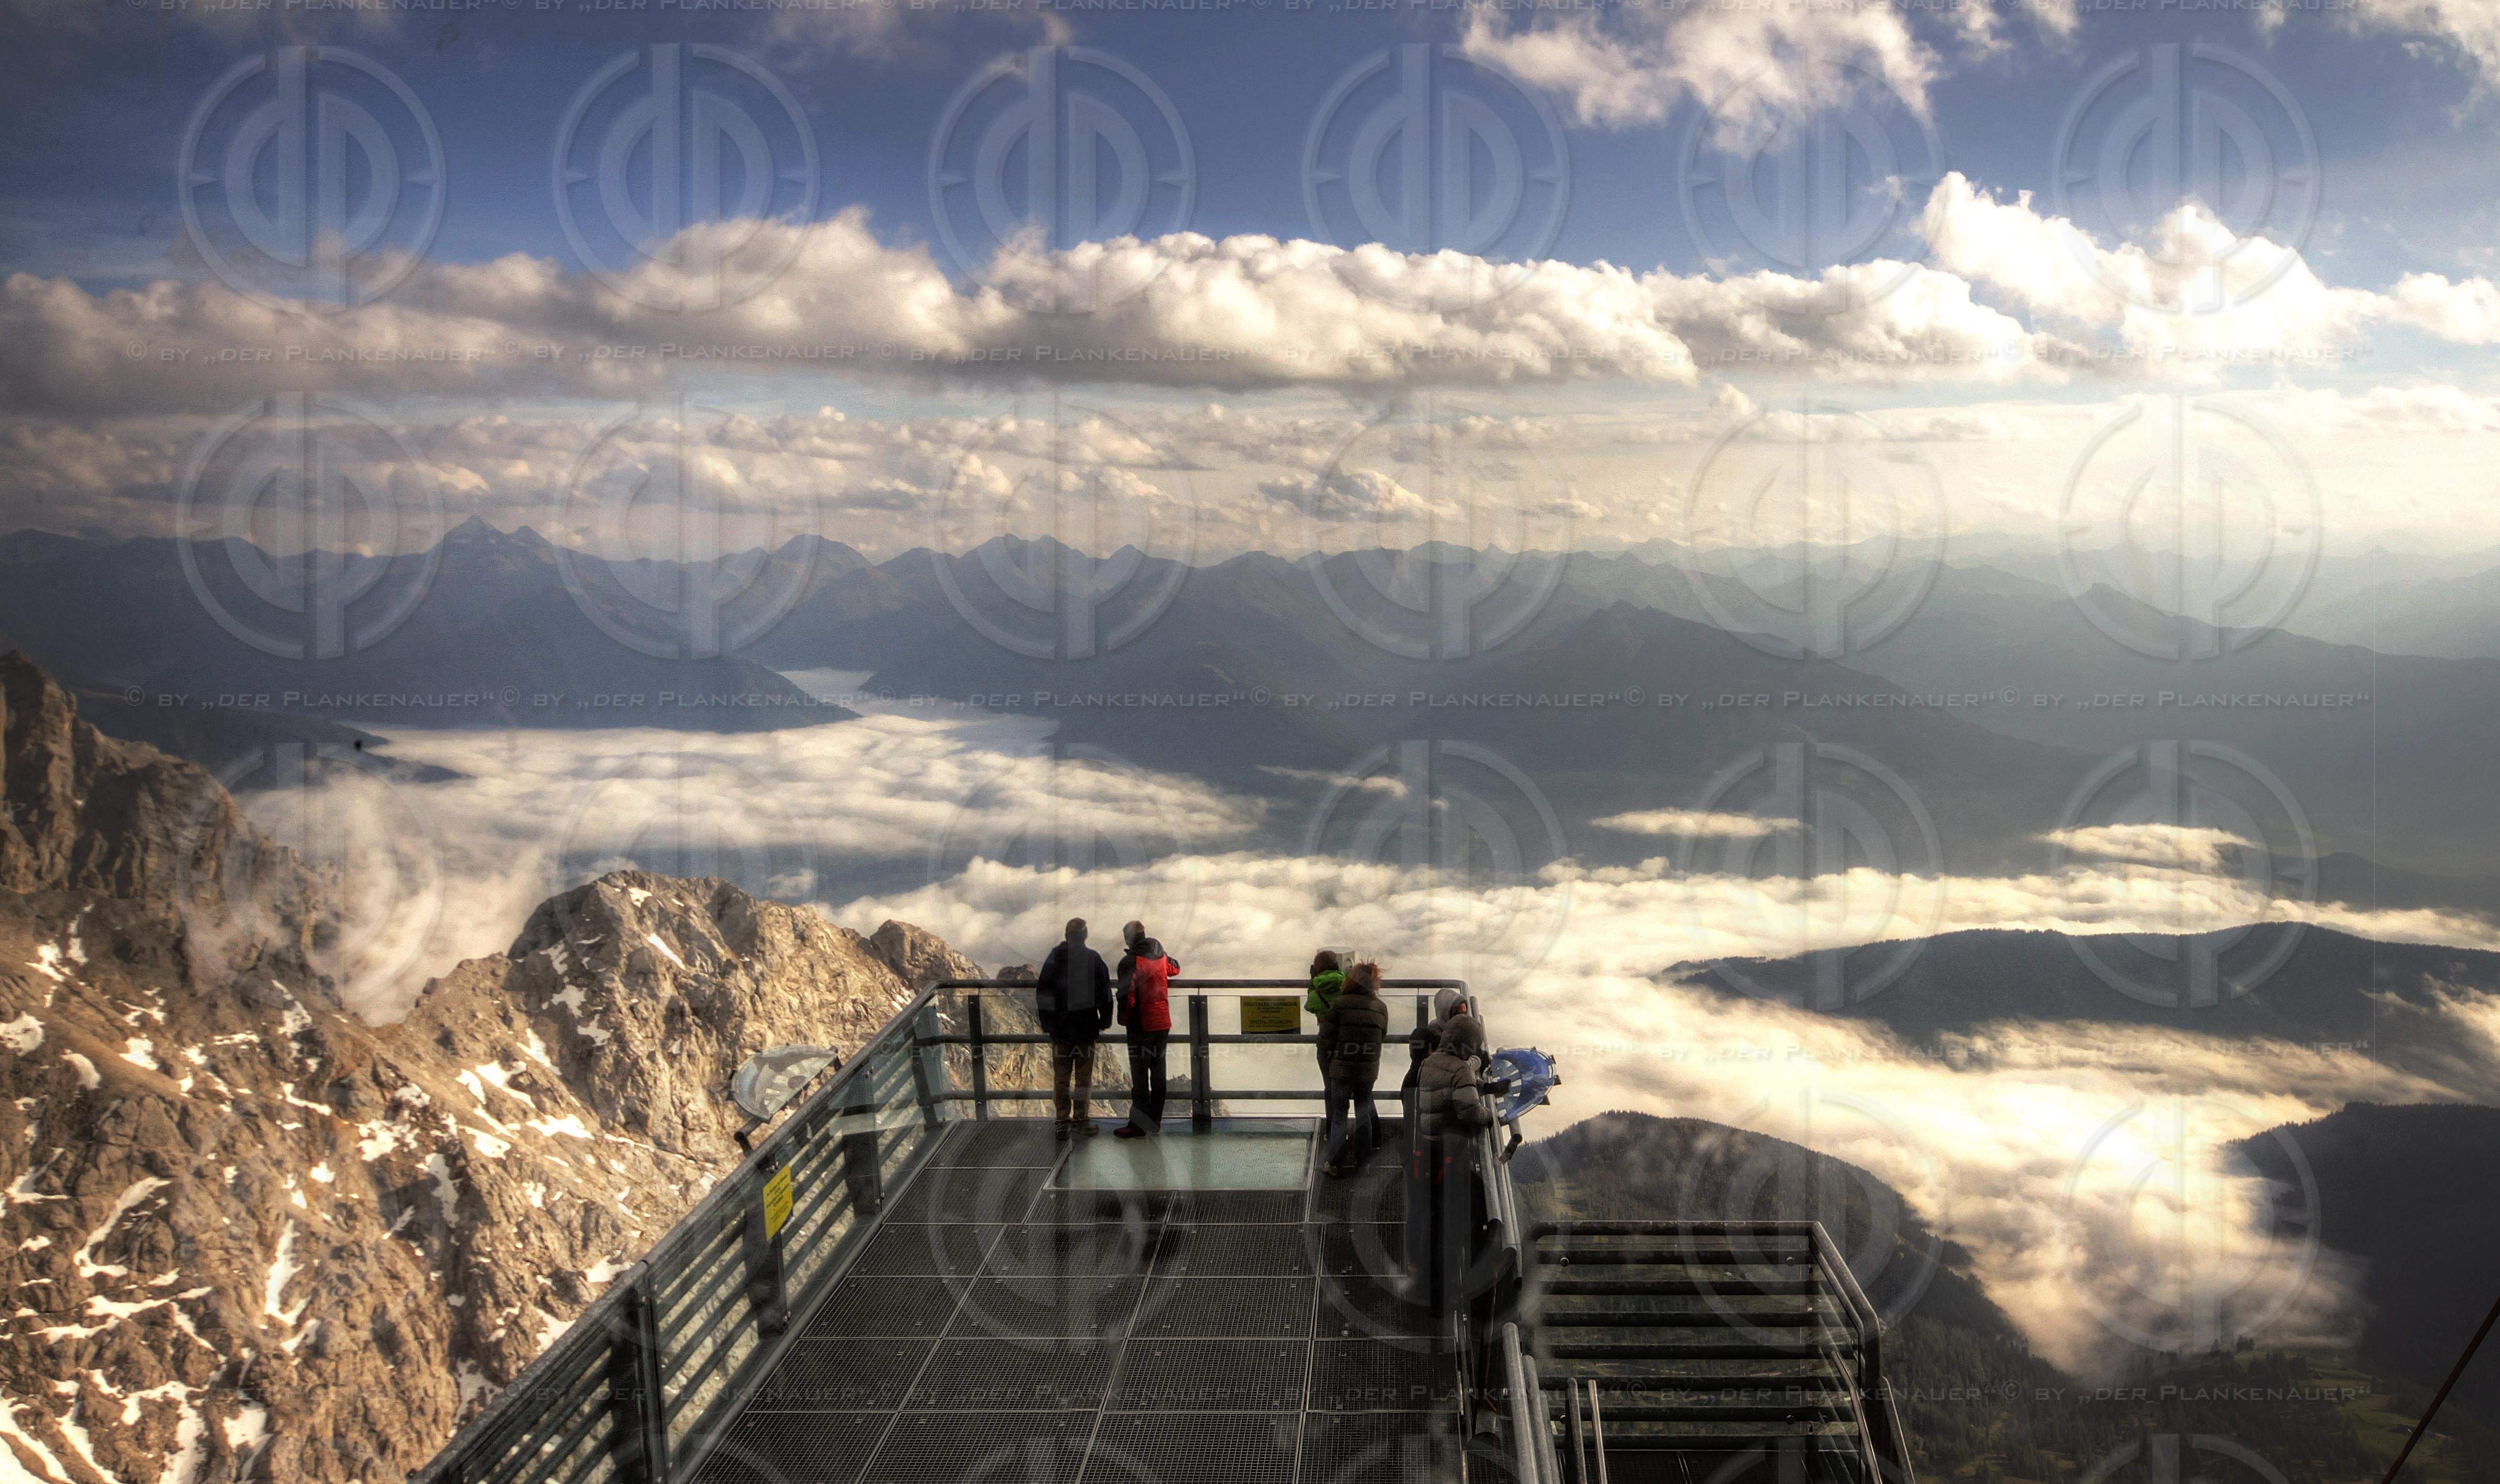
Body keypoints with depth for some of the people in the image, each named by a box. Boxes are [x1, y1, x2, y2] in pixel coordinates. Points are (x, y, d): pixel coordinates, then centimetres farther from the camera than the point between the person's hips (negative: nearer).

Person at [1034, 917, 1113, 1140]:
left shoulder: (1054, 958, -1)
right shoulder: (1094, 959, -6)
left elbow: (1042, 992, 1)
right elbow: (1104, 993, -5)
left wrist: (1046, 1024, 9)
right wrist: (1104, 1022, 6)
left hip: (1060, 1028, 1)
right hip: (1085, 1027, -1)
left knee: (1061, 1077, 6)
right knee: (1084, 1076, 8)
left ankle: (1064, 1121, 4)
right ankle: (1081, 1119, 10)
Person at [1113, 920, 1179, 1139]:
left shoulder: (1130, 961, -15)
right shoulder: (1162, 957, 5)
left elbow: (1127, 996, -20)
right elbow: (1175, 968, 28)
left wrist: (1123, 1018, -4)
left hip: (1141, 1026, -6)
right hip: (1163, 1023, 6)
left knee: (1139, 1076, -1)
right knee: (1158, 1073, 13)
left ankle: (1138, 1125, 3)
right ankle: (1155, 1121, 20)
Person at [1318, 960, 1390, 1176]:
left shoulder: (1339, 1004, -12)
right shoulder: (1381, 1008, 0)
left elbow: (1327, 1037, -8)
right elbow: (1382, 1037, 10)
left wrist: (1326, 1062, 6)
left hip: (1342, 1069, -3)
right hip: (1368, 1069, 3)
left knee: (1339, 1114, 6)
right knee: (1363, 1113, 17)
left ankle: (1335, 1164, 4)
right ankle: (1363, 1160, 21)